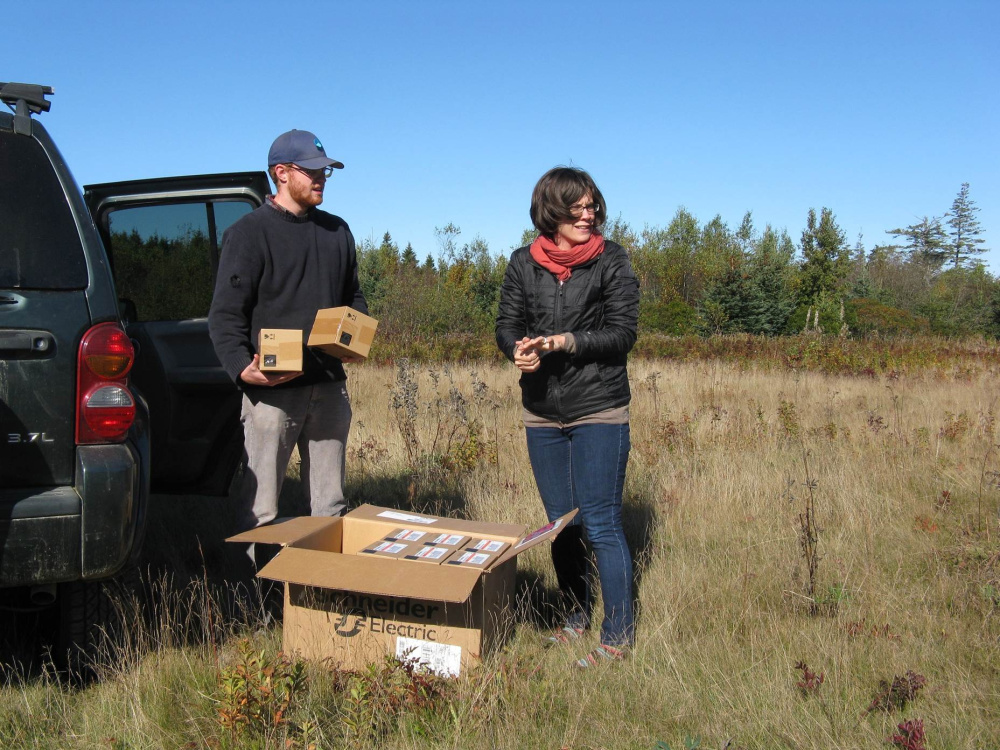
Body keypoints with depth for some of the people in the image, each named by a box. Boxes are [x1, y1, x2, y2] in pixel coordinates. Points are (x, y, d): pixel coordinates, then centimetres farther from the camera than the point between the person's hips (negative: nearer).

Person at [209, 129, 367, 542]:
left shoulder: (337, 231, 17)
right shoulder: (249, 233, -1)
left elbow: (354, 299, 26)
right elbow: (225, 314, -7)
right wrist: (241, 367, -24)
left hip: (329, 386, 6)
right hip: (271, 389, -5)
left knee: (330, 505, 12)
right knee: (260, 511, -2)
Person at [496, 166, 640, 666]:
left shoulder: (612, 261, -3)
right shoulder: (524, 264, 6)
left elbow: (622, 333, -8)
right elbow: (506, 325, 5)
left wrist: (564, 341, -20)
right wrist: (519, 349, -17)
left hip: (599, 411, -4)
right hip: (542, 413, 4)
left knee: (601, 524, -6)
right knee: (561, 524, 13)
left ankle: (618, 637, 5)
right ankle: (575, 619, 29)